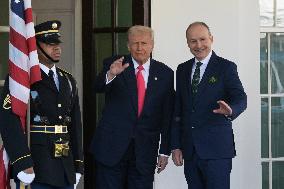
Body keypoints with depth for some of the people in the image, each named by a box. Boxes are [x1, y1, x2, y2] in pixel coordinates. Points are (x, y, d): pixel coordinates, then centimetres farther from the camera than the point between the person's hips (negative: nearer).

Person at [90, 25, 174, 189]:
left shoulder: (165, 74, 5)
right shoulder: (113, 64, 1)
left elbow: (167, 115, 6)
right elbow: (99, 88, -17)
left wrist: (165, 151, 4)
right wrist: (110, 75, -39)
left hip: (145, 149, 1)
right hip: (112, 145, -1)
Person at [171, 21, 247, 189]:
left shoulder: (226, 67, 0)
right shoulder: (183, 70, 14)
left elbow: (240, 99, -11)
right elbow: (178, 110, 15)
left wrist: (230, 110, -34)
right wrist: (176, 145, 9)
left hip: (216, 150, -5)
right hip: (189, 150, 5)